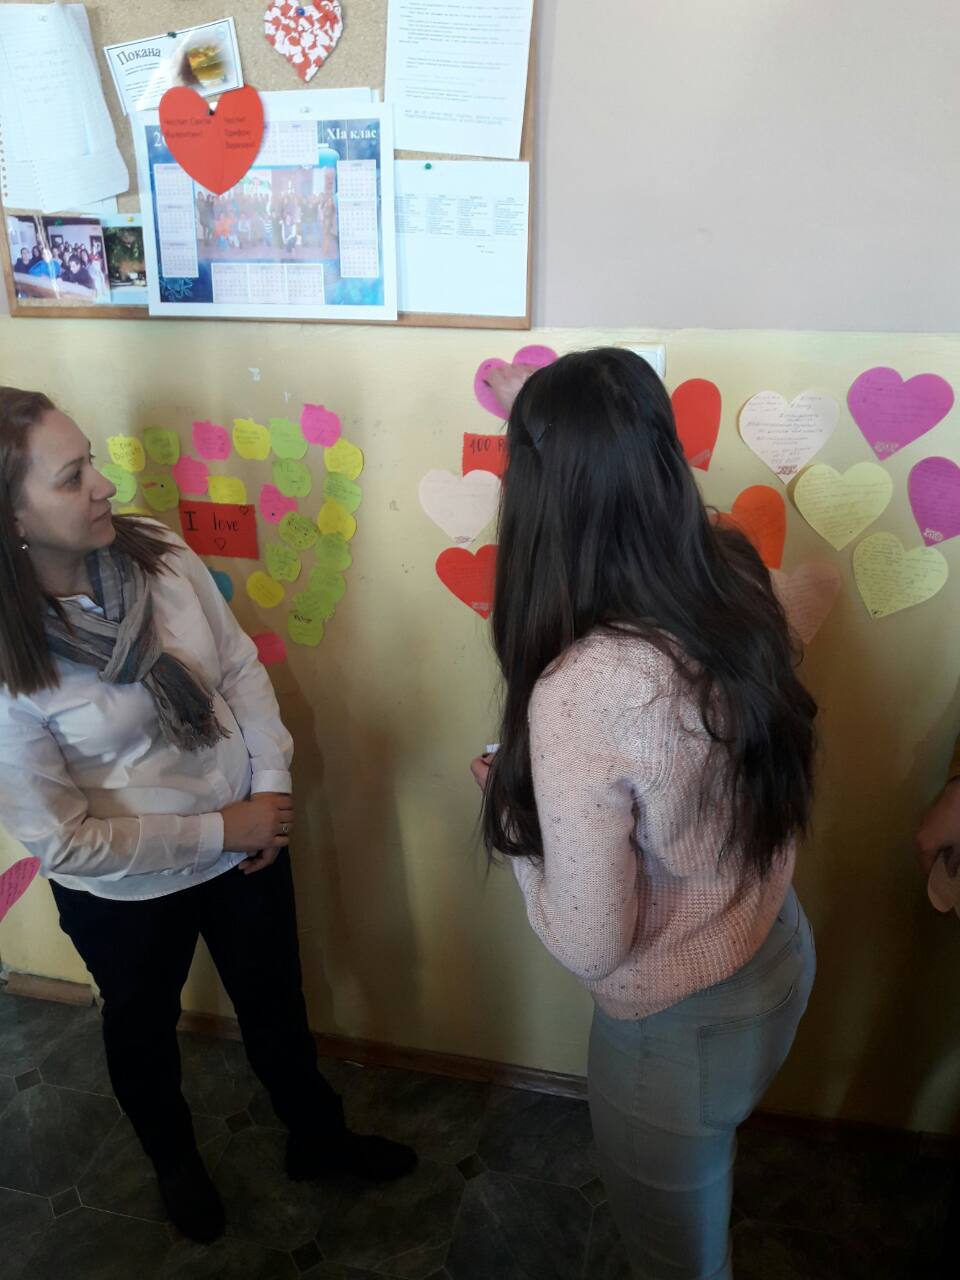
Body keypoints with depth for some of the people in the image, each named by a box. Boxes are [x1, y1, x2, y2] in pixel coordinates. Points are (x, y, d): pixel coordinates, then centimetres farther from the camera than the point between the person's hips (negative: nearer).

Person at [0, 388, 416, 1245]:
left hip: (247, 841, 3)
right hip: (125, 893, -3)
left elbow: (241, 667, -5)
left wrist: (272, 786, -14)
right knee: (144, 1031, 27)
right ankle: (176, 1162, 61)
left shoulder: (159, 555, -16)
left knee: (276, 1005, 25)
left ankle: (318, 1138, 55)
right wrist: (218, 833, -18)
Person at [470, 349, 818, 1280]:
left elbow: (590, 946, -26)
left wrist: (509, 803, -10)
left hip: (678, 1025, -7)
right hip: (779, 952, 7)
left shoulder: (579, 693, -37)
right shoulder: (733, 574, -16)